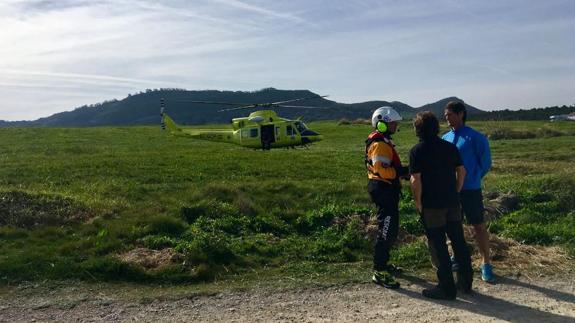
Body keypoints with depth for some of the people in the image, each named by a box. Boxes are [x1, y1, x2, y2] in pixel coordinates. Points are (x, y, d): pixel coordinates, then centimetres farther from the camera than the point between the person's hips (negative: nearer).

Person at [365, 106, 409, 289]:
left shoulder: (384, 142, 17)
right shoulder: (379, 144, -17)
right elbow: (382, 170, -25)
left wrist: (403, 171, 9)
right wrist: (405, 171, -21)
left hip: (387, 190, 11)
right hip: (383, 190, -11)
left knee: (390, 230, 19)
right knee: (386, 232, -9)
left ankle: (381, 264, 31)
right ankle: (379, 273, -4)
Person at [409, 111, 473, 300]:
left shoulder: (417, 151, -10)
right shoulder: (449, 147, 5)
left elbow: (416, 180, -15)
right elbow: (461, 171, 8)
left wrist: (418, 203, -5)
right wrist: (455, 193, 16)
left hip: (431, 206, -5)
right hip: (452, 203, 5)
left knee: (439, 246, 3)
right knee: (459, 242, 15)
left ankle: (447, 288, 10)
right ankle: (465, 282, 27)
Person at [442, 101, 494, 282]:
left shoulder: (475, 137, -10)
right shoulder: (445, 138, 5)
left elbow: (485, 163, -3)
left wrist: (472, 179, 5)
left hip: (470, 190, -5)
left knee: (479, 227, 3)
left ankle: (486, 264, 13)